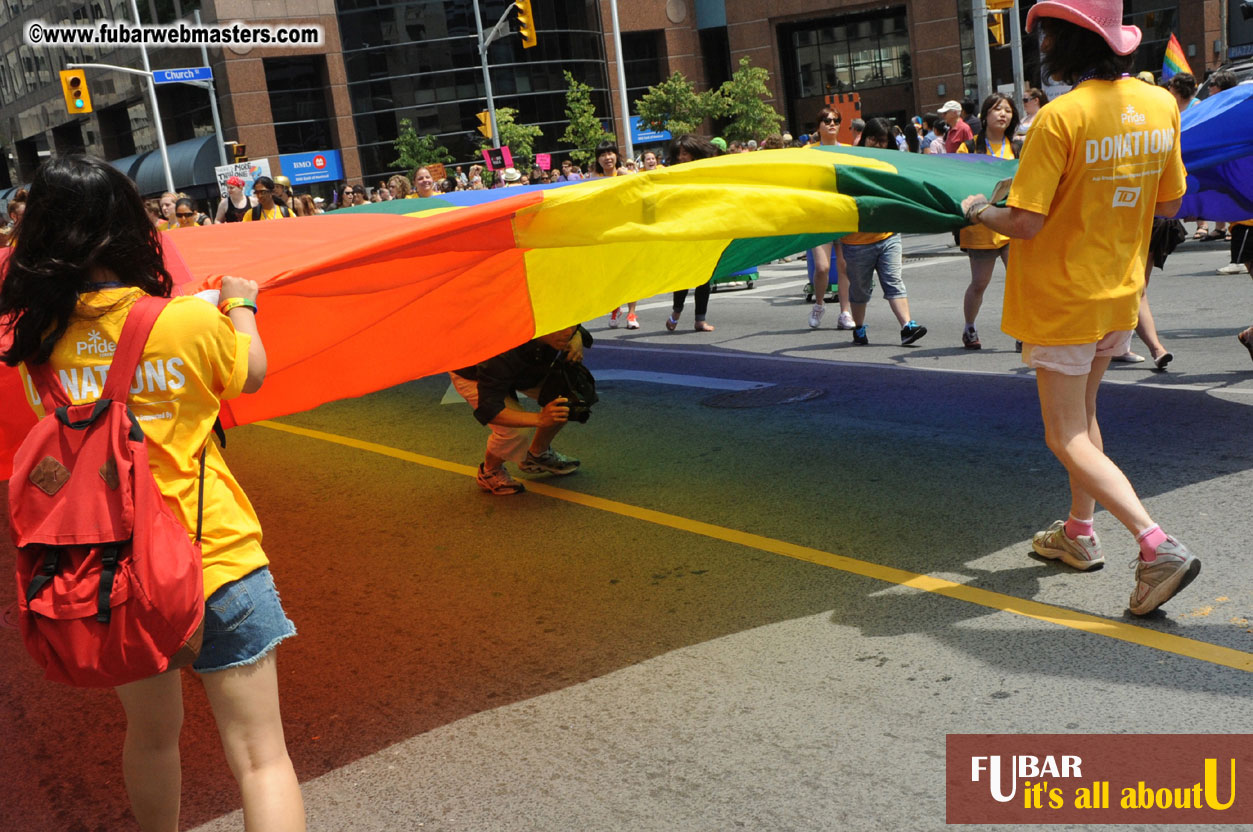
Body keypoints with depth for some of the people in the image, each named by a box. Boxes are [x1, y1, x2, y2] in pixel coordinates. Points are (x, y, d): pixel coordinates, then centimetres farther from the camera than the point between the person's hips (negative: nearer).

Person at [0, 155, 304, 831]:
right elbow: (252, 374, 8)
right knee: (258, 756, 1)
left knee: (150, 735, 25)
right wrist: (241, 304, 26)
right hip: (218, 560, -4)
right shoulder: (190, 322, -12)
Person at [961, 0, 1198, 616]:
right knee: (1082, 413, 24)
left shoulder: (1060, 117, -22)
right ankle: (1080, 534, 35)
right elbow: (1168, 203, 9)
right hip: (1122, 293, 8)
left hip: (1060, 303, -7)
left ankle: (1158, 546, -12)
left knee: (1068, 439, 1)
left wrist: (978, 210, -4)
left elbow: (1025, 223, -23)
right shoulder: (1160, 105, 0)